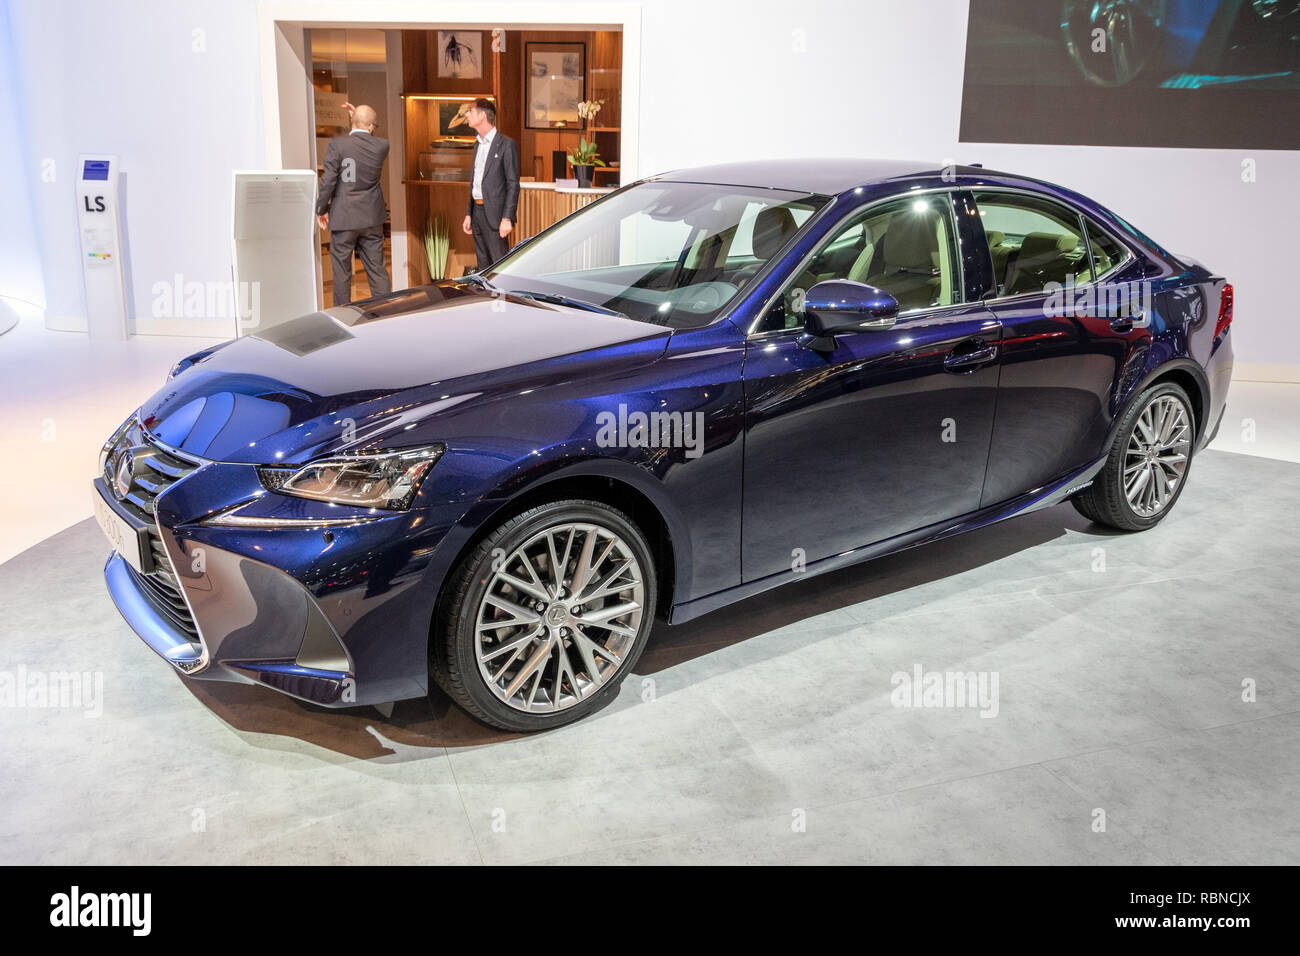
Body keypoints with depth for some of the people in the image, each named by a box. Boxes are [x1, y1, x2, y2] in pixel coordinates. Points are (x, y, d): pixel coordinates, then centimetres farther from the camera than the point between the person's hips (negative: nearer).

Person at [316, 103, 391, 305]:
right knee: (377, 269, 9)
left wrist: (321, 209, -1)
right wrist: (359, 116, 18)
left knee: (341, 271, 8)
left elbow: (328, 181, -13)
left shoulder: (337, 144, -13)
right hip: (372, 217, 3)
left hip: (343, 218, -3)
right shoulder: (382, 146, -4)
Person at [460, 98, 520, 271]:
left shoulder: (507, 144, -8)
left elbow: (513, 184, -12)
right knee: (483, 266, 12)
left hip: (493, 213, -8)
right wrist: (468, 214, 17)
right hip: (477, 211, 8)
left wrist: (507, 218, -18)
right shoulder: (478, 145, 17)